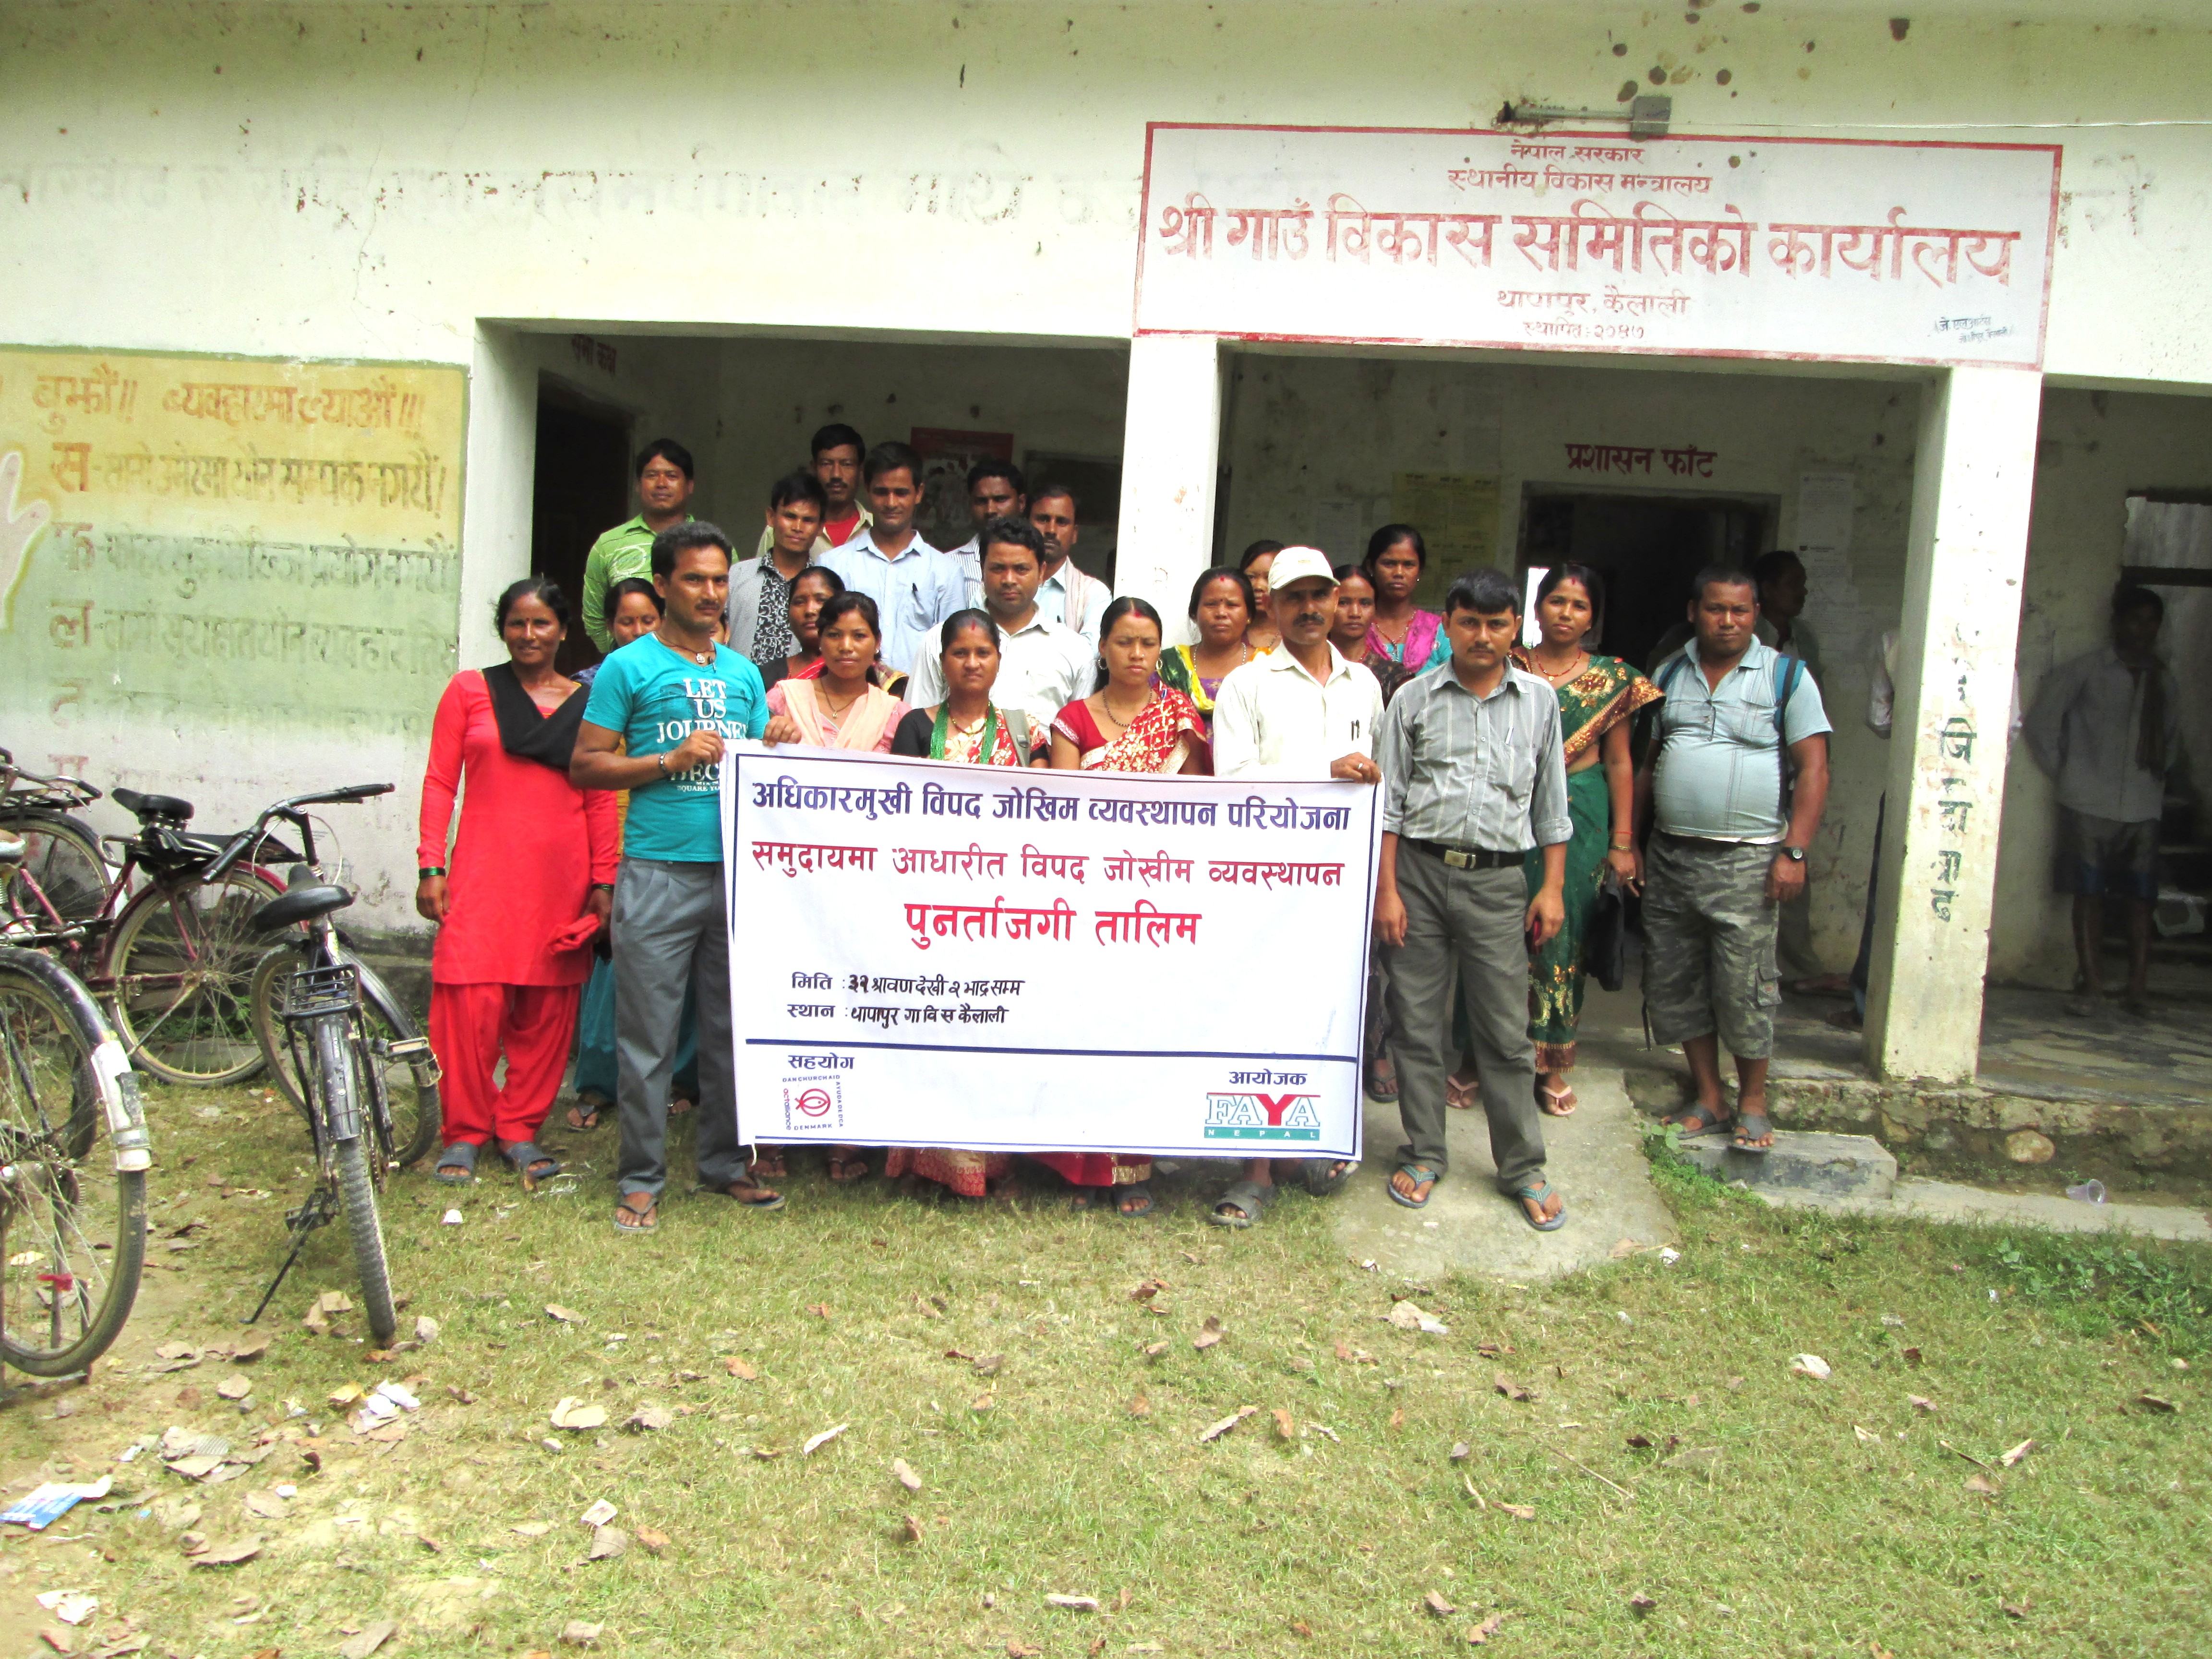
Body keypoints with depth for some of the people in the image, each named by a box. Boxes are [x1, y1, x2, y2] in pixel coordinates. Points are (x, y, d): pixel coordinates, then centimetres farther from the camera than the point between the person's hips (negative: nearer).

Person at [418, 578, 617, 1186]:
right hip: (484, 871, -1)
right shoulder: (469, 691, 8)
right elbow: (440, 782, 5)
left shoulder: (587, 702, 9)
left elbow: (601, 800, 9)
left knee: (547, 1008, 4)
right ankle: (464, 1132, 10)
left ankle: (520, 1129, 18)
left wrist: (603, 882, 4)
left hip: (561, 877, 2)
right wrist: (430, 867, -2)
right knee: (471, 1000, -6)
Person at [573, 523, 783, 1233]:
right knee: (647, 1034, 0)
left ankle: (725, 1162, 22)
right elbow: (585, 764, -3)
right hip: (657, 873, -4)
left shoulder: (742, 672, 16)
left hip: (736, 870, 5)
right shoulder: (628, 667, 1)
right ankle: (641, 1179, 11)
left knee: (733, 1027, 10)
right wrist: (670, 760, -13)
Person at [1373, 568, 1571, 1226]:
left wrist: (1553, 887, 6)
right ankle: (1424, 1155, 21)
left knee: (1507, 1031, 3)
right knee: (1418, 1023, 6)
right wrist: (1385, 890, -2)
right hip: (1420, 872, 0)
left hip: (1498, 880, 0)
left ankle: (1523, 1168, 15)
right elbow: (1389, 801, 4)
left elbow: (1551, 802, 11)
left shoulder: (1539, 700, 8)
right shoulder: (1414, 699, 4)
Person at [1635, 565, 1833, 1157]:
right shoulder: (1669, 675, 12)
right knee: (1674, 982, 8)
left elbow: (1813, 769, -3)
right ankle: (1709, 1099, 21)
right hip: (1669, 857, 4)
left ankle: (1753, 1102, 15)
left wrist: (1794, 852, -11)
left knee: (1743, 986, -3)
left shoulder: (1787, 676, 1)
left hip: (1746, 860, -4)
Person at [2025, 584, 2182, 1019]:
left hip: (2143, 807, 3)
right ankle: (2092, 985, 5)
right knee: (2088, 895, -1)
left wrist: (2159, 774, 14)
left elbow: (2173, 734, 26)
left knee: (2142, 899, 1)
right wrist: (2064, 772, 1)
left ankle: (2138, 988, 7)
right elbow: (2042, 721, 1)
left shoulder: (2162, 679, 12)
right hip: (2090, 804, -3)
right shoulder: (2087, 669, 0)